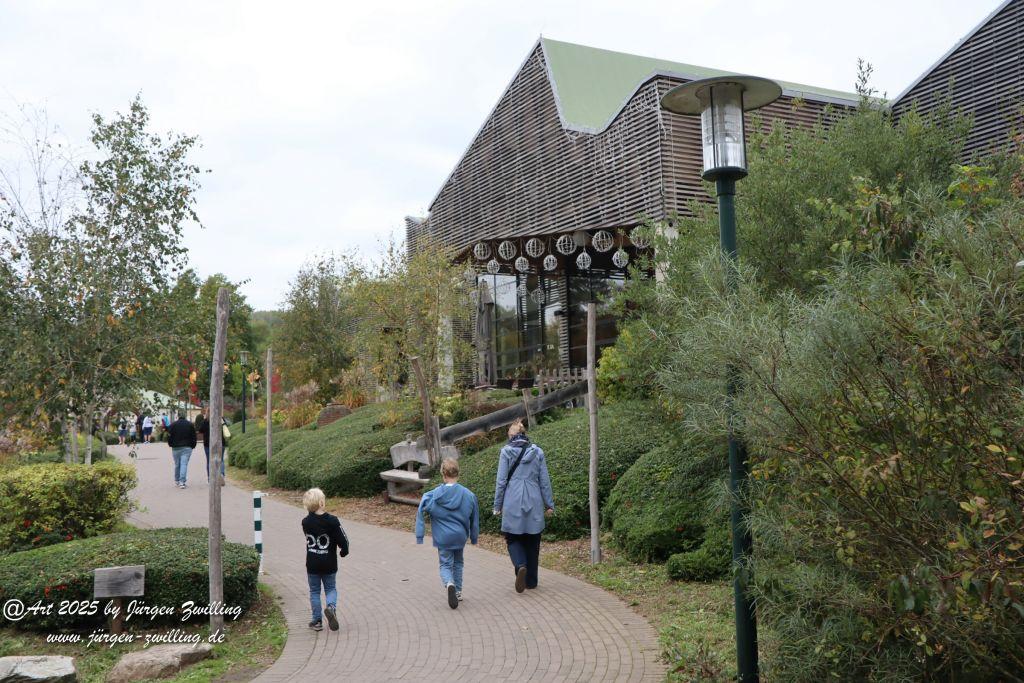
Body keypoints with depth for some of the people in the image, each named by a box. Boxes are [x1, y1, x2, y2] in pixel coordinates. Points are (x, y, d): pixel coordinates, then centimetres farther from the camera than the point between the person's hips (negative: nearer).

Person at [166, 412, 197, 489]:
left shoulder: (173, 425, 1)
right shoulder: (190, 425, 4)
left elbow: (169, 436, 1)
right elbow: (194, 437, 5)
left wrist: (171, 445, 15)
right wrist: (192, 446, 14)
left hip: (176, 448, 1)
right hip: (187, 448, -1)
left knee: (177, 464, 13)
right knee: (184, 464, -5)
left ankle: (177, 480, 26)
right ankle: (182, 482, -14)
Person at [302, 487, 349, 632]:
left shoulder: (306, 522, -8)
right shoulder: (332, 521, -17)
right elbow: (343, 540, -15)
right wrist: (343, 552, 5)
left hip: (312, 564, 2)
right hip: (329, 564, -2)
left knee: (314, 591, 15)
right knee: (331, 588, 15)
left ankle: (317, 621, 15)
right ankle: (331, 606, -12)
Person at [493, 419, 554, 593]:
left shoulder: (506, 452, -3)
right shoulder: (537, 451, 5)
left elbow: (501, 481, -3)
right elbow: (544, 481, 7)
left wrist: (497, 505, 4)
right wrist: (549, 504, 13)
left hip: (513, 503, -3)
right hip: (534, 503, 3)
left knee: (513, 539, 9)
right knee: (532, 542, 13)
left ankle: (520, 566, -19)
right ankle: (531, 581, 18)